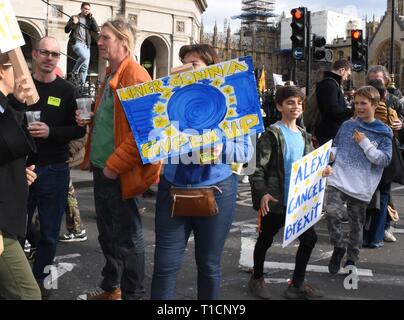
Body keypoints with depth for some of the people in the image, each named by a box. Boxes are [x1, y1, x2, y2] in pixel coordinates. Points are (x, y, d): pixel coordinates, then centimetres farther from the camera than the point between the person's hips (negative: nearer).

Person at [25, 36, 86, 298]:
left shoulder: (67, 91, 1)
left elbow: (79, 129, -2)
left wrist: (51, 132, -17)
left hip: (53, 170, -1)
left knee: (49, 232, 8)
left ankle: (41, 279, 25)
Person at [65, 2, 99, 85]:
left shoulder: (89, 20, 15)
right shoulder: (74, 17, 7)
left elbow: (97, 30, 1)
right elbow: (66, 30, 2)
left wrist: (92, 18, -2)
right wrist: (73, 23, -16)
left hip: (86, 44, 4)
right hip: (76, 42, -4)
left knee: (85, 67, 0)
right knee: (84, 56, -31)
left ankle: (81, 84, 10)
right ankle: (74, 72, -10)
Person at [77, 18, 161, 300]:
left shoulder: (135, 76, -16)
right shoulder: (110, 75, 14)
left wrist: (115, 165, -21)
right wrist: (88, 118, 7)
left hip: (119, 172, -9)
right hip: (102, 169, 9)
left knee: (127, 237, 3)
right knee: (107, 233, 19)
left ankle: (131, 294, 18)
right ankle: (110, 287, 35)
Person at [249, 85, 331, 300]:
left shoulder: (304, 136, 10)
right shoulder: (271, 134, -12)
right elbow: (258, 167, -17)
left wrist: (321, 170, -3)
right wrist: (262, 193, -27)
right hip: (275, 201, -6)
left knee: (309, 238, 8)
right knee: (265, 240, 10)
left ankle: (297, 284, 24)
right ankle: (257, 279, 33)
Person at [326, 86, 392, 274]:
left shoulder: (384, 133, 1)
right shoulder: (347, 126, 7)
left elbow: (385, 159, -5)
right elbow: (336, 146, 16)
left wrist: (365, 143, -11)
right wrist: (331, 153, -6)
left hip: (361, 187, -1)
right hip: (339, 180, 1)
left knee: (356, 224, 10)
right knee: (331, 211, -20)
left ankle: (352, 259, 29)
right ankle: (338, 246, 5)